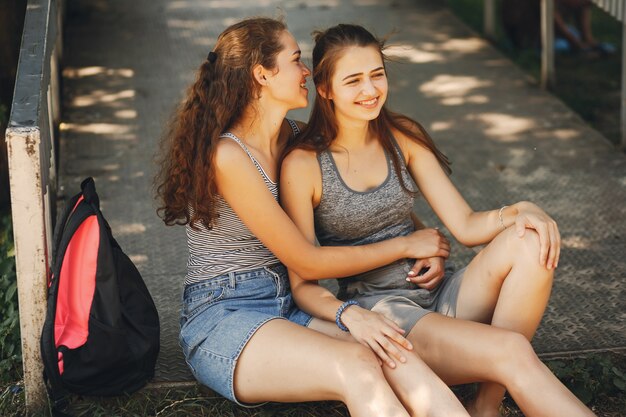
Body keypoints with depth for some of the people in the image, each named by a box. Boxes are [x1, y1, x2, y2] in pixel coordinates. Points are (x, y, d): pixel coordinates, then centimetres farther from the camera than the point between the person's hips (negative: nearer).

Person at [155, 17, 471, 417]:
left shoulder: (295, 139, 9)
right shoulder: (227, 155, -15)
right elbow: (307, 262, -12)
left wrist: (430, 246, 3)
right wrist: (407, 245, -3)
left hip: (288, 307, 6)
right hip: (222, 319, -6)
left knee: (408, 370, -25)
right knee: (357, 368, -36)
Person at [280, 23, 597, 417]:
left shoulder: (403, 137, 8)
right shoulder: (303, 164, -6)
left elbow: (466, 225, 5)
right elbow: (303, 282, -5)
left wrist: (518, 212, -16)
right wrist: (349, 314, -25)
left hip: (436, 295, 5)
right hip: (375, 309, -5)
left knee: (531, 242, -24)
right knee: (513, 351, -30)